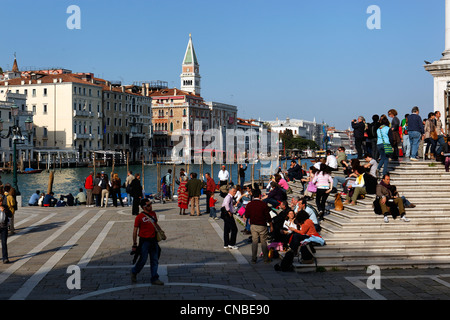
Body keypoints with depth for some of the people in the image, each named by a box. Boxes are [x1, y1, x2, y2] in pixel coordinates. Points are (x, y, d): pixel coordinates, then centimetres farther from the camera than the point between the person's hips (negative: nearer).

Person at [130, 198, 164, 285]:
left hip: (153, 240, 6)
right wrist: (134, 244, -9)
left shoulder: (153, 213, 8)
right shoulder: (139, 217, -10)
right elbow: (135, 230, -8)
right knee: (143, 260, 0)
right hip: (144, 241, -6)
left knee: (155, 260, 7)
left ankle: (154, 279, 15)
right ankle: (134, 272, 27)